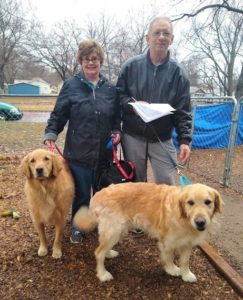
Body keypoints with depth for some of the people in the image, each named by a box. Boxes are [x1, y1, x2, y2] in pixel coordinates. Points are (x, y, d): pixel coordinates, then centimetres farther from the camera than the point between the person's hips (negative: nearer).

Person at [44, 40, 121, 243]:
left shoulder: (111, 89, 7)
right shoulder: (71, 86, -2)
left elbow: (116, 117, 13)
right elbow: (58, 114, -1)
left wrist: (116, 132, -3)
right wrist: (51, 134, -14)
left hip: (104, 153, 3)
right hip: (78, 152, -3)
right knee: (81, 194, 7)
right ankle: (77, 227, 31)